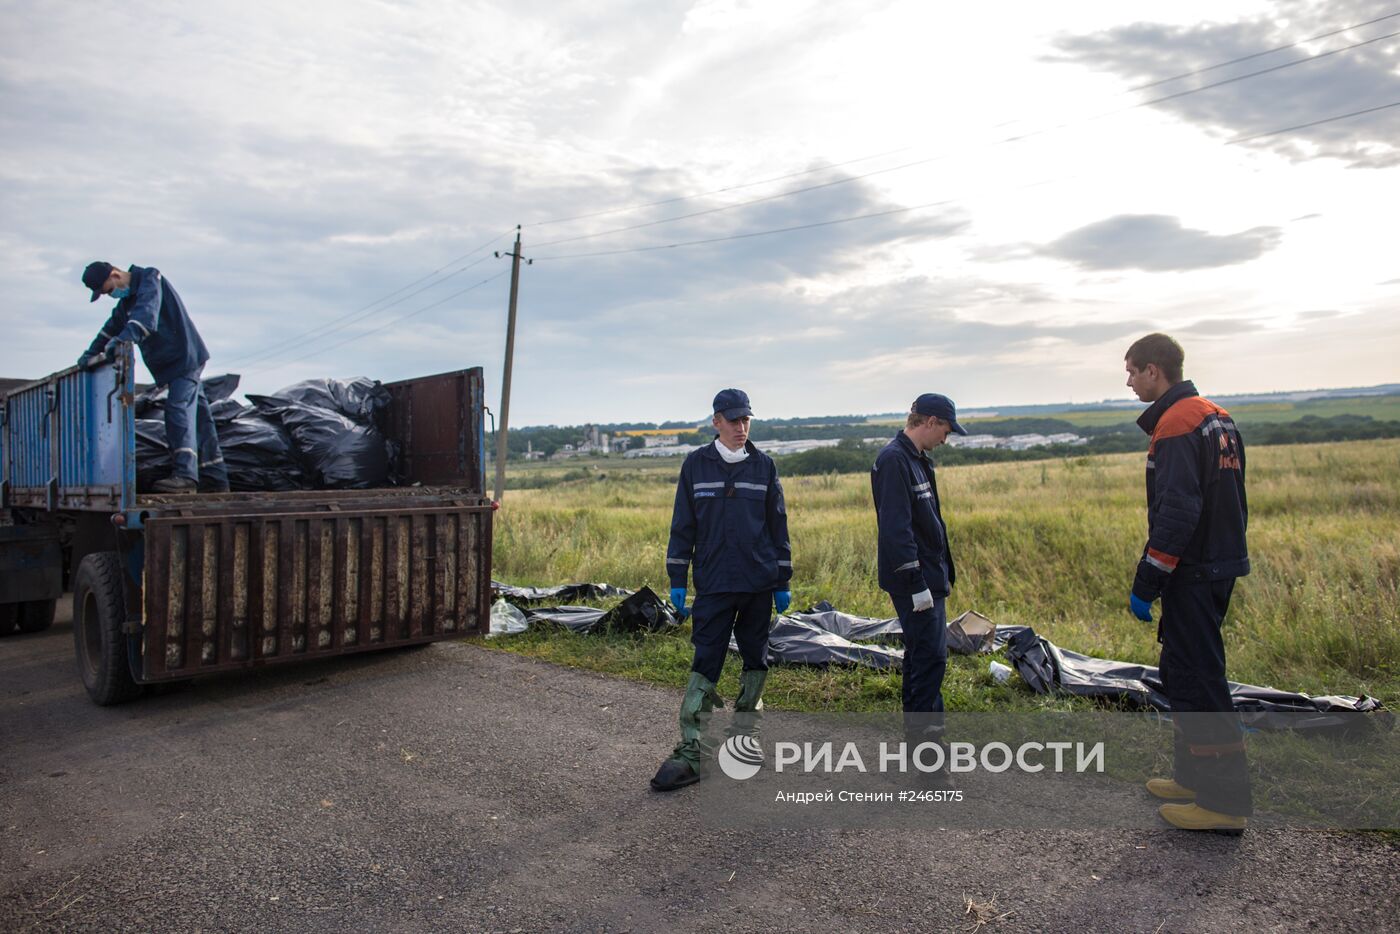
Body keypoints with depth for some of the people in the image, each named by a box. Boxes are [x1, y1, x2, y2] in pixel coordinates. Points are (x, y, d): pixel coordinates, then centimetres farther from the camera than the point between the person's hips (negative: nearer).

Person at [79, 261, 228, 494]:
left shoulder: (150, 278, -11)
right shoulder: (126, 300, 18)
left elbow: (147, 315, -28)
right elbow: (111, 328, 26)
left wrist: (123, 339, -39)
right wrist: (92, 354, 17)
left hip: (185, 357, -9)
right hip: (170, 363, 9)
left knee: (179, 410, -20)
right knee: (197, 416, 7)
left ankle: (185, 475, -28)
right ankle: (215, 479, 9)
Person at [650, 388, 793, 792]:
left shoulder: (764, 466, 4)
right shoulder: (696, 464, 1)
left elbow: (778, 526, 8)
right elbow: (682, 526, 4)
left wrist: (782, 582, 7)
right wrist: (677, 581, 1)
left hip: (759, 583, 2)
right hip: (713, 585, -2)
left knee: (755, 659, 11)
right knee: (705, 665, -4)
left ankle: (744, 737, 28)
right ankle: (690, 752, -1)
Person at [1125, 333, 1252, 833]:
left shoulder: (1177, 425, -17)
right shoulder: (1215, 417, 15)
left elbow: (1176, 514, -23)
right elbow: (1227, 501, 19)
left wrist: (1145, 584, -18)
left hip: (1193, 575, -10)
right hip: (1221, 563, 10)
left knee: (1197, 677, -4)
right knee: (1183, 670, 18)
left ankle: (1225, 801, 3)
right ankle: (1194, 775, 28)